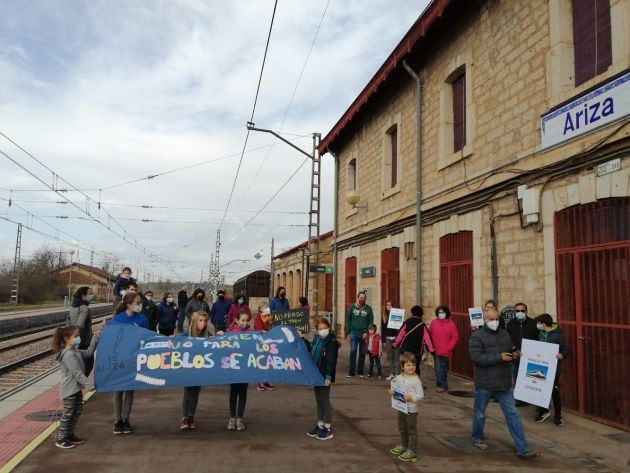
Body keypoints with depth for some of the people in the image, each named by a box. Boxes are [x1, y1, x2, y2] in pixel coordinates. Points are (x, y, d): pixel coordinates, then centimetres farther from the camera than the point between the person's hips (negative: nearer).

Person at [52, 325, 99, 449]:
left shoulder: (76, 351, 8)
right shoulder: (68, 355, -22)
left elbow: (88, 353, 18)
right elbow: (77, 373, -25)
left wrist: (95, 339, 11)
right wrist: (89, 384, -25)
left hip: (76, 388, 10)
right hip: (69, 389, -10)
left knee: (77, 411, 15)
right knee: (68, 414, 0)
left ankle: (70, 435, 26)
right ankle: (61, 439, 12)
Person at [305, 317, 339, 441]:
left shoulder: (331, 342, -17)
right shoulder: (316, 339, 5)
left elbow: (331, 361, -21)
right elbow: (311, 348, 28)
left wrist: (328, 377, -28)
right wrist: (301, 339, 32)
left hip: (325, 376, -7)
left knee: (325, 400, 0)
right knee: (318, 400, 15)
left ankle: (328, 429, 11)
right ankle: (320, 425, 27)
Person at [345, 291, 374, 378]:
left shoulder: (368, 308, 3)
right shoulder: (352, 307, 3)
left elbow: (371, 322, 2)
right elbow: (348, 320, 4)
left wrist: (367, 332, -8)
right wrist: (348, 333, 0)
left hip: (364, 334, 1)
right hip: (354, 333, -1)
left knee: (362, 353, 7)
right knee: (353, 352, -3)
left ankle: (360, 371, 17)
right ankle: (351, 372, 0)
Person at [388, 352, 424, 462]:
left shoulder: (415, 380, -16)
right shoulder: (399, 378, 1)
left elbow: (421, 394, -16)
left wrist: (412, 398, -30)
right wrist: (392, 392, -5)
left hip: (411, 409, -7)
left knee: (412, 430, 3)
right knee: (402, 428, 21)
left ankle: (412, 451, 12)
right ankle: (403, 446, 39)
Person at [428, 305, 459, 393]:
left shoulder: (451, 324, -3)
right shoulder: (433, 323, 2)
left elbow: (455, 337, -4)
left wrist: (449, 348, -9)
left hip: (446, 352, -1)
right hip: (436, 351, 1)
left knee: (444, 369, 8)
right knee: (438, 368, 0)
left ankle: (442, 385, 17)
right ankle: (442, 385, 11)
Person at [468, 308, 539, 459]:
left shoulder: (505, 335, 7)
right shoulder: (476, 337, -12)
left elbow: (511, 351, 20)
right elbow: (476, 357, -22)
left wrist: (514, 355, -5)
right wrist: (499, 357, -24)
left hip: (504, 383, 4)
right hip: (484, 384, -4)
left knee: (513, 414, 4)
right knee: (480, 414, 13)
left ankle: (523, 448, 8)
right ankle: (477, 438, 36)